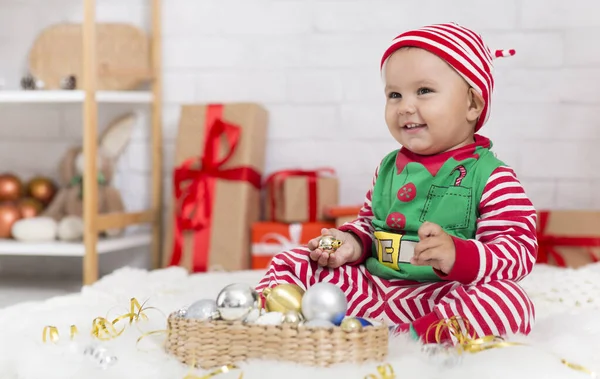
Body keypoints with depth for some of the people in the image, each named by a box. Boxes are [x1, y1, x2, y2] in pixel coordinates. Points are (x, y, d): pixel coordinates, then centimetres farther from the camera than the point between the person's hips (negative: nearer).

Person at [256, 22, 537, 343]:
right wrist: (352, 242, 4)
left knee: (511, 302, -36)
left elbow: (520, 251, -13)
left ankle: (406, 337, -43)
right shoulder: (389, 168, 14)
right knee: (290, 263, 3)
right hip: (373, 288, 6)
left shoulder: (491, 177, -5)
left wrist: (456, 255, -30)